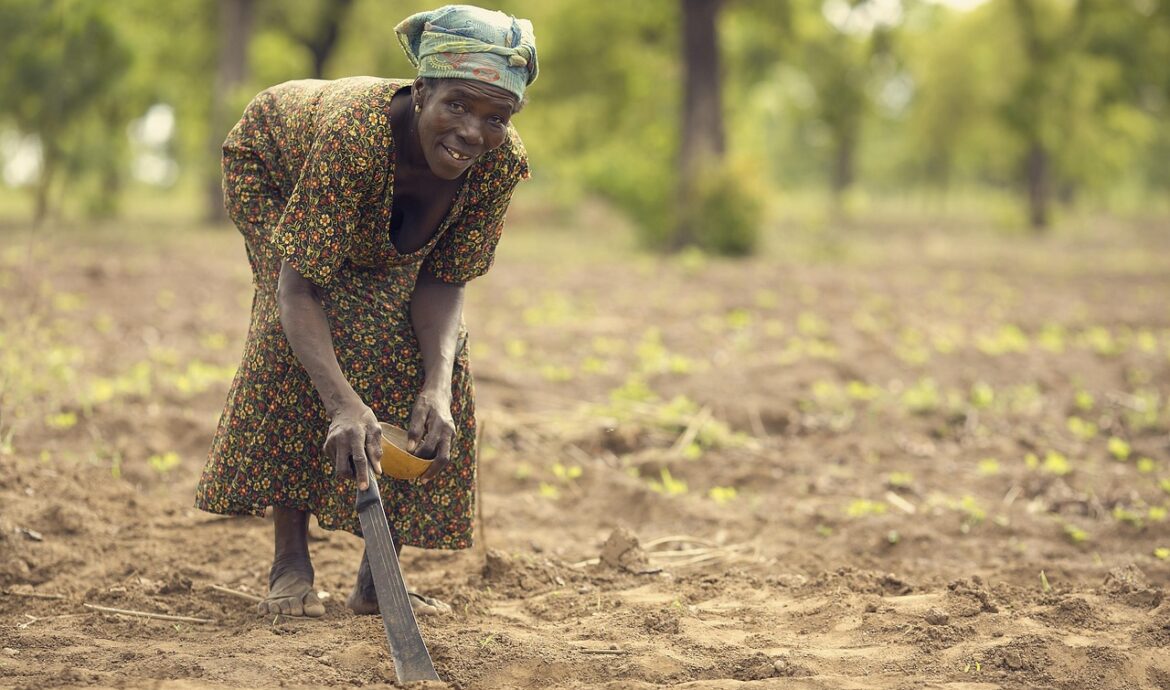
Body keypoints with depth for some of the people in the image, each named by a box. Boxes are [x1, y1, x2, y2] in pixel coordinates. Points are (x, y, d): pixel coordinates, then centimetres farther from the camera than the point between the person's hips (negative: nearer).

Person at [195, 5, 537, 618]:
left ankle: (377, 575, -2)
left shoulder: (501, 161, -33)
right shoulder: (352, 131, -47)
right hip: (272, 168, -4)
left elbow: (444, 281, -24)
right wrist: (345, 406, -59)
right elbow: (298, 289, -46)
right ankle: (290, 561, -20)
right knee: (304, 336, -29)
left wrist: (439, 384, -42)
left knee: (436, 359, -13)